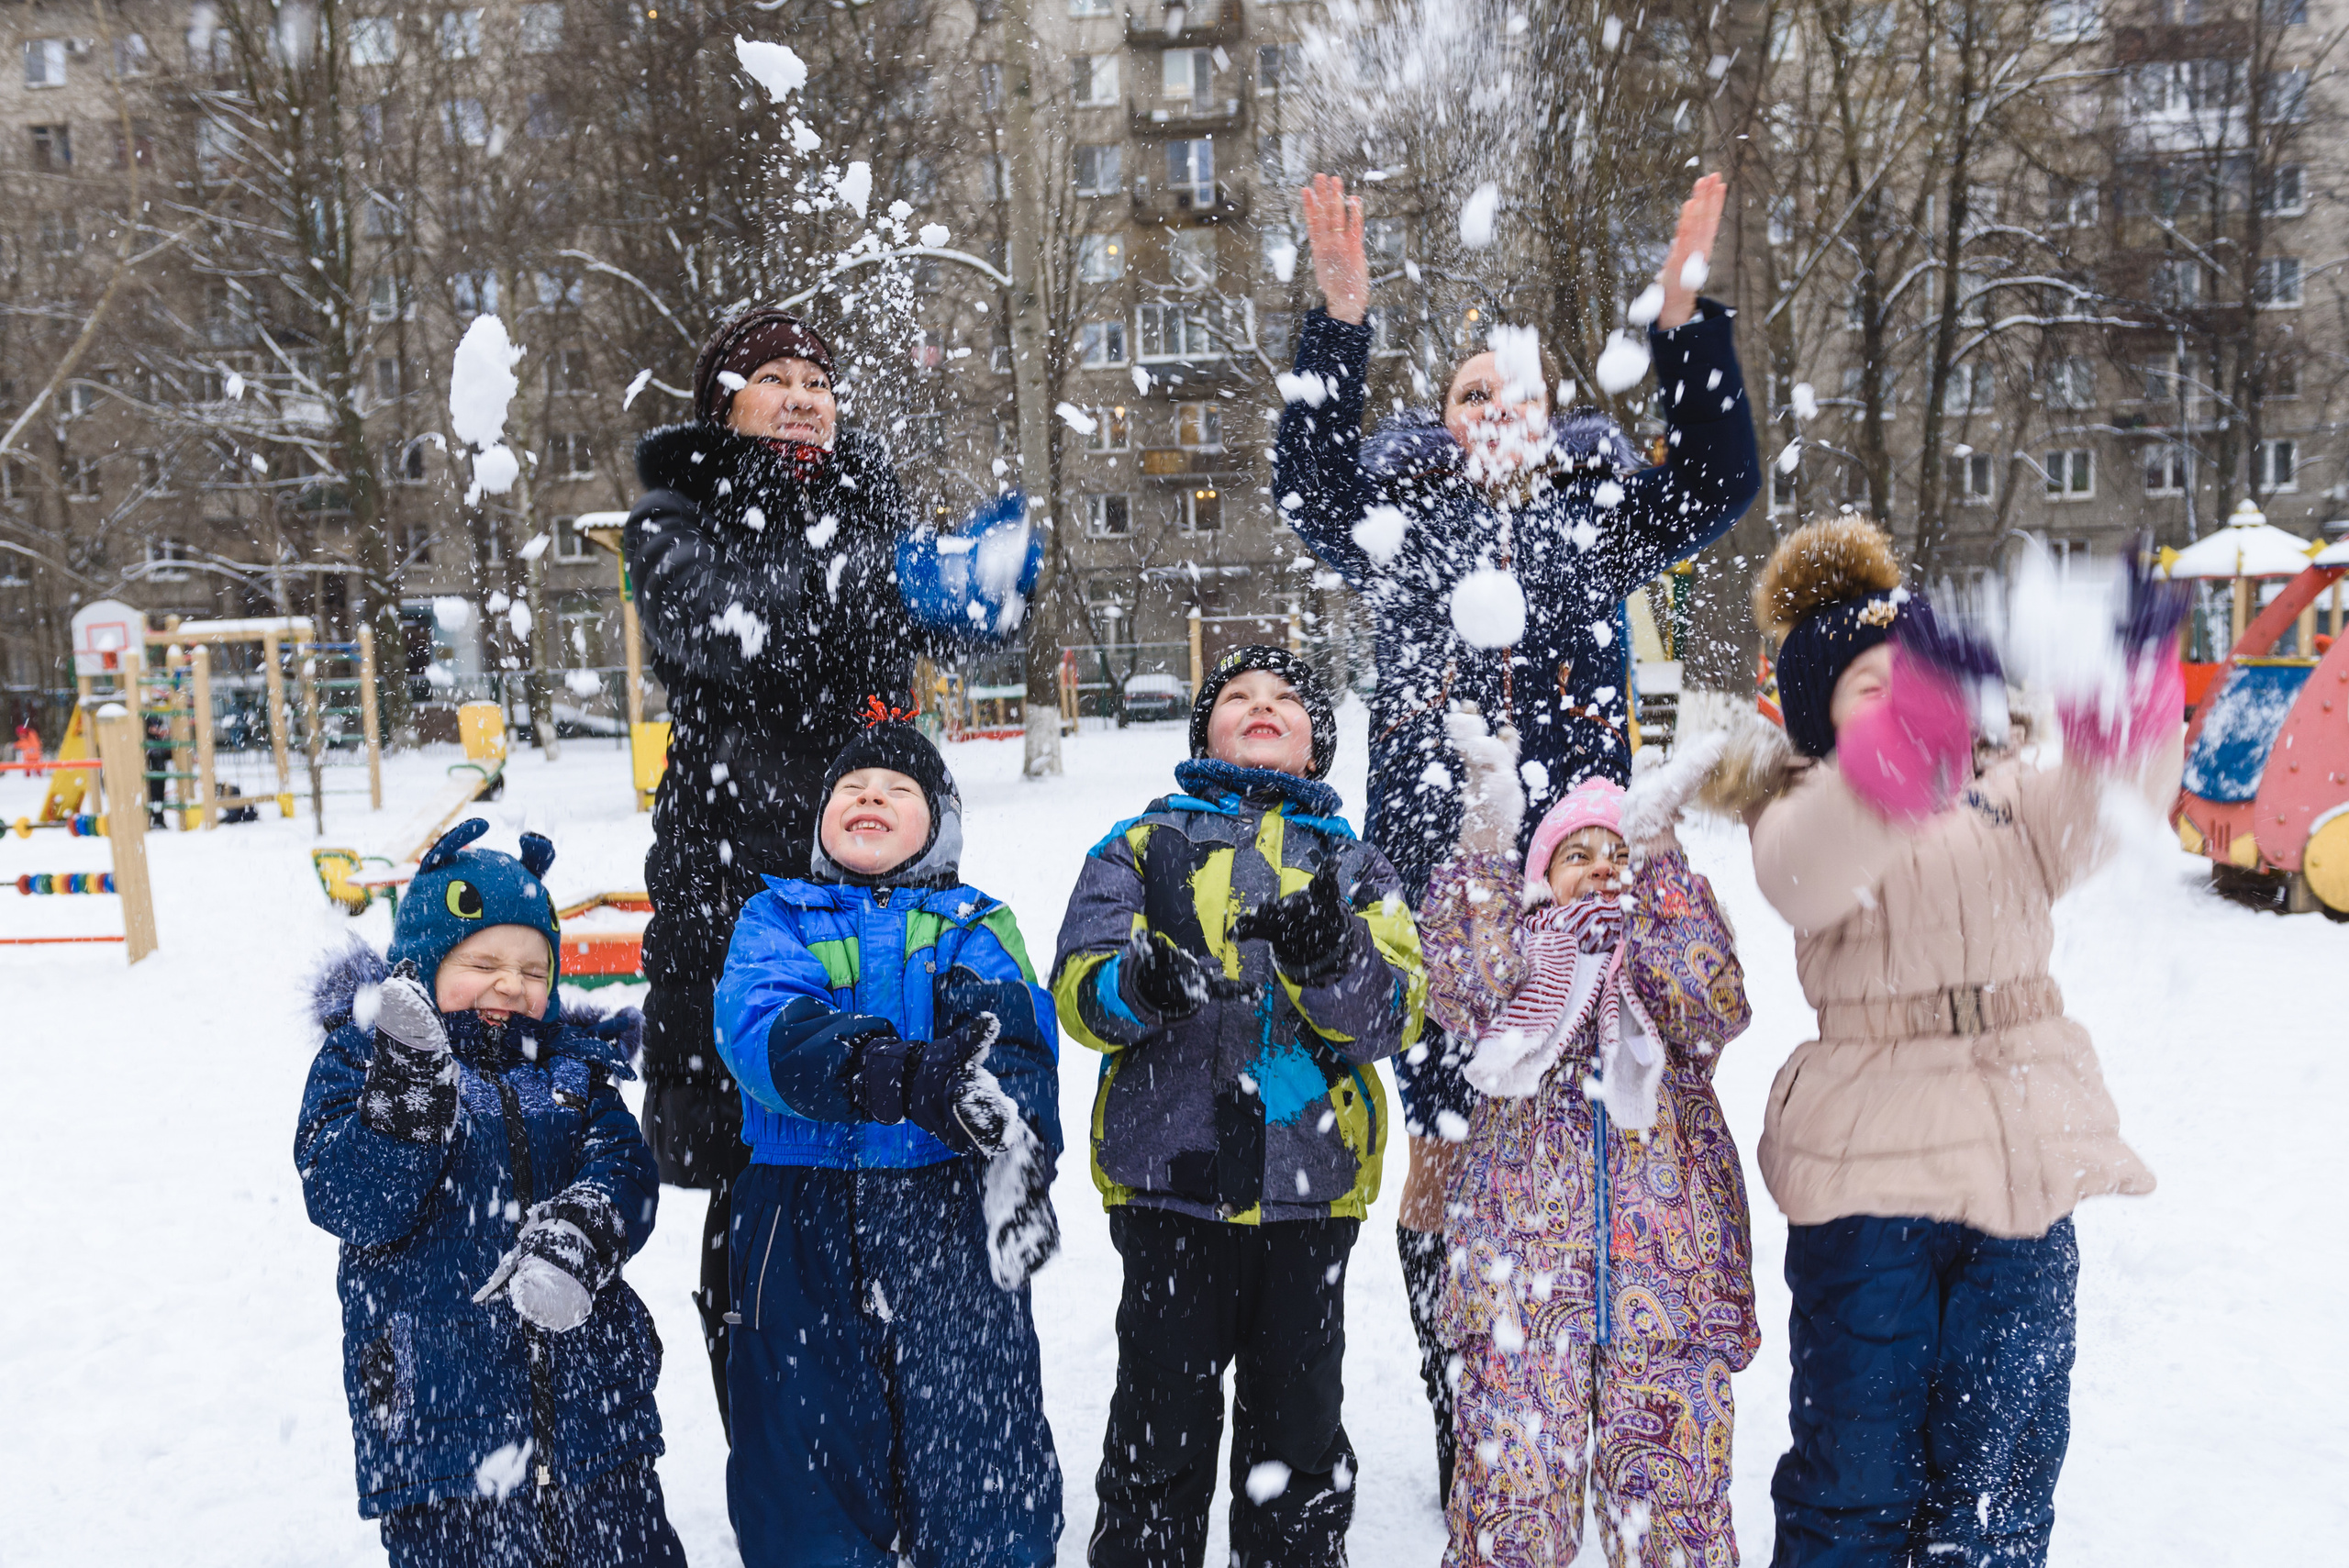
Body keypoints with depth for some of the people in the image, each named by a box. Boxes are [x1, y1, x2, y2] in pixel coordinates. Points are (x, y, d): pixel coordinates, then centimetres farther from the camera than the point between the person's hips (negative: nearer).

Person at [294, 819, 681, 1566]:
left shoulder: (571, 1064, 7)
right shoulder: (359, 1059, -3)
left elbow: (624, 1168, -3)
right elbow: (351, 1205, -15)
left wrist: (579, 1232, -24)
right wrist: (408, 1086, -30)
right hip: (437, 1412, -3)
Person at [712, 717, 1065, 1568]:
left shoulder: (977, 926, 10)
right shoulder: (776, 919, 9)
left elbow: (1016, 1038, -9)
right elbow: (759, 1026, -12)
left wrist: (1018, 1140, -32)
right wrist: (899, 1075, -30)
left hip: (948, 1215, 0)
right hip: (803, 1227, 0)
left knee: (981, 1450, 7)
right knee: (808, 1456, 11)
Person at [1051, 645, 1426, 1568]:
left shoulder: (1352, 864, 11)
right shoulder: (1142, 845, 8)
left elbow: (1395, 1013, -3)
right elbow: (1078, 989, -3)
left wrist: (1328, 955, -24)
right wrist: (1142, 983, -25)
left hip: (1311, 1184, 2)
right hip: (1171, 1176, -1)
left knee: (1301, 1420, 13)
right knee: (1163, 1421, 6)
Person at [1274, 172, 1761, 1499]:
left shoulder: (1603, 519, 14)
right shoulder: (1401, 522, 11)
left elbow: (1721, 480, 2)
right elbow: (1310, 479, -4)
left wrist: (1686, 312, -6)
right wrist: (1343, 314, -14)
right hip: (1433, 873, -1)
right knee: (1443, 1149, 2)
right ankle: (1462, 1428, 18)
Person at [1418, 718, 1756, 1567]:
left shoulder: (1678, 948, 15)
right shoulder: (1511, 950, 13)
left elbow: (1715, 1008, -8)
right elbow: (1457, 992, -10)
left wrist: (1661, 864, -14)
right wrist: (1485, 843, -12)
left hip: (1668, 1263, 1)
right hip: (1521, 1262, 0)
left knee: (1671, 1493, 3)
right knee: (1512, 1480, -1)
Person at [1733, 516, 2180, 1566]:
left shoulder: (2012, 800, 9)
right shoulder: (1803, 812, -2)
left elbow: (2106, 807, -15)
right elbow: (1808, 875, -28)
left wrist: (2125, 703, -37)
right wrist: (1917, 720, -44)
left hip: (2027, 1168, 4)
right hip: (1868, 1169, -3)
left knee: (2001, 1472, 14)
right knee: (1855, 1477, 7)